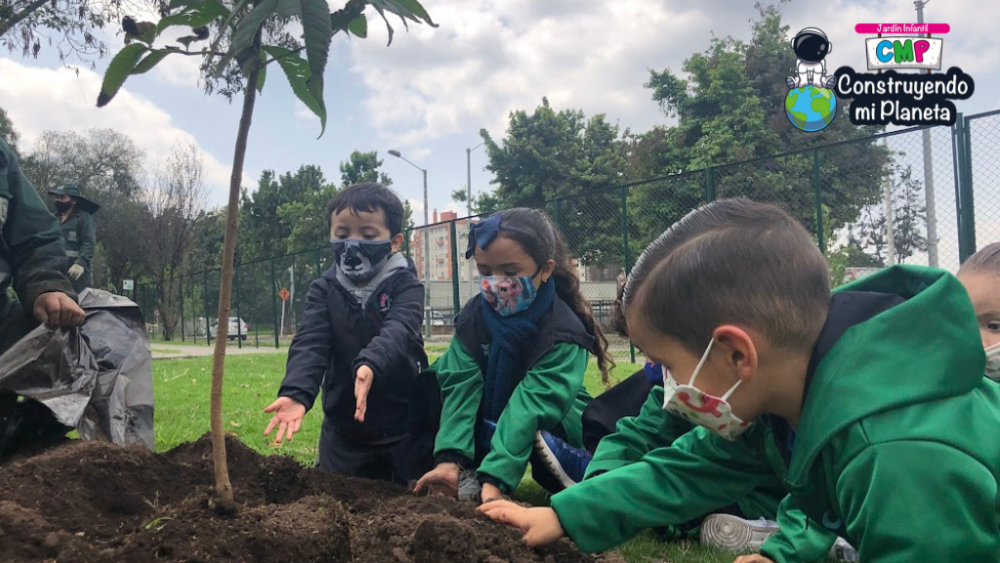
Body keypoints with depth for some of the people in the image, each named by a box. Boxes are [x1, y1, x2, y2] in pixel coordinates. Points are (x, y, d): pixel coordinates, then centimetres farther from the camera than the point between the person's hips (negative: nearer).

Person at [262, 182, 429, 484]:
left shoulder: (406, 286, -9)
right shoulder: (324, 290, -1)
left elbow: (397, 331, -29)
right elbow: (309, 342, -16)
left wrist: (370, 365, -50)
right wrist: (296, 392, -35)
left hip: (405, 429, -2)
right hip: (344, 430, 3)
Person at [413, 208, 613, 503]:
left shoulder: (562, 333, -26)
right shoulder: (475, 315, -13)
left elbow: (531, 406, -36)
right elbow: (460, 386, -23)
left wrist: (495, 476, -45)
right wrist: (450, 458, -37)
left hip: (555, 425, -4)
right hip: (491, 418, 4)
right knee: (434, 380, -18)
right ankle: (468, 471, -14)